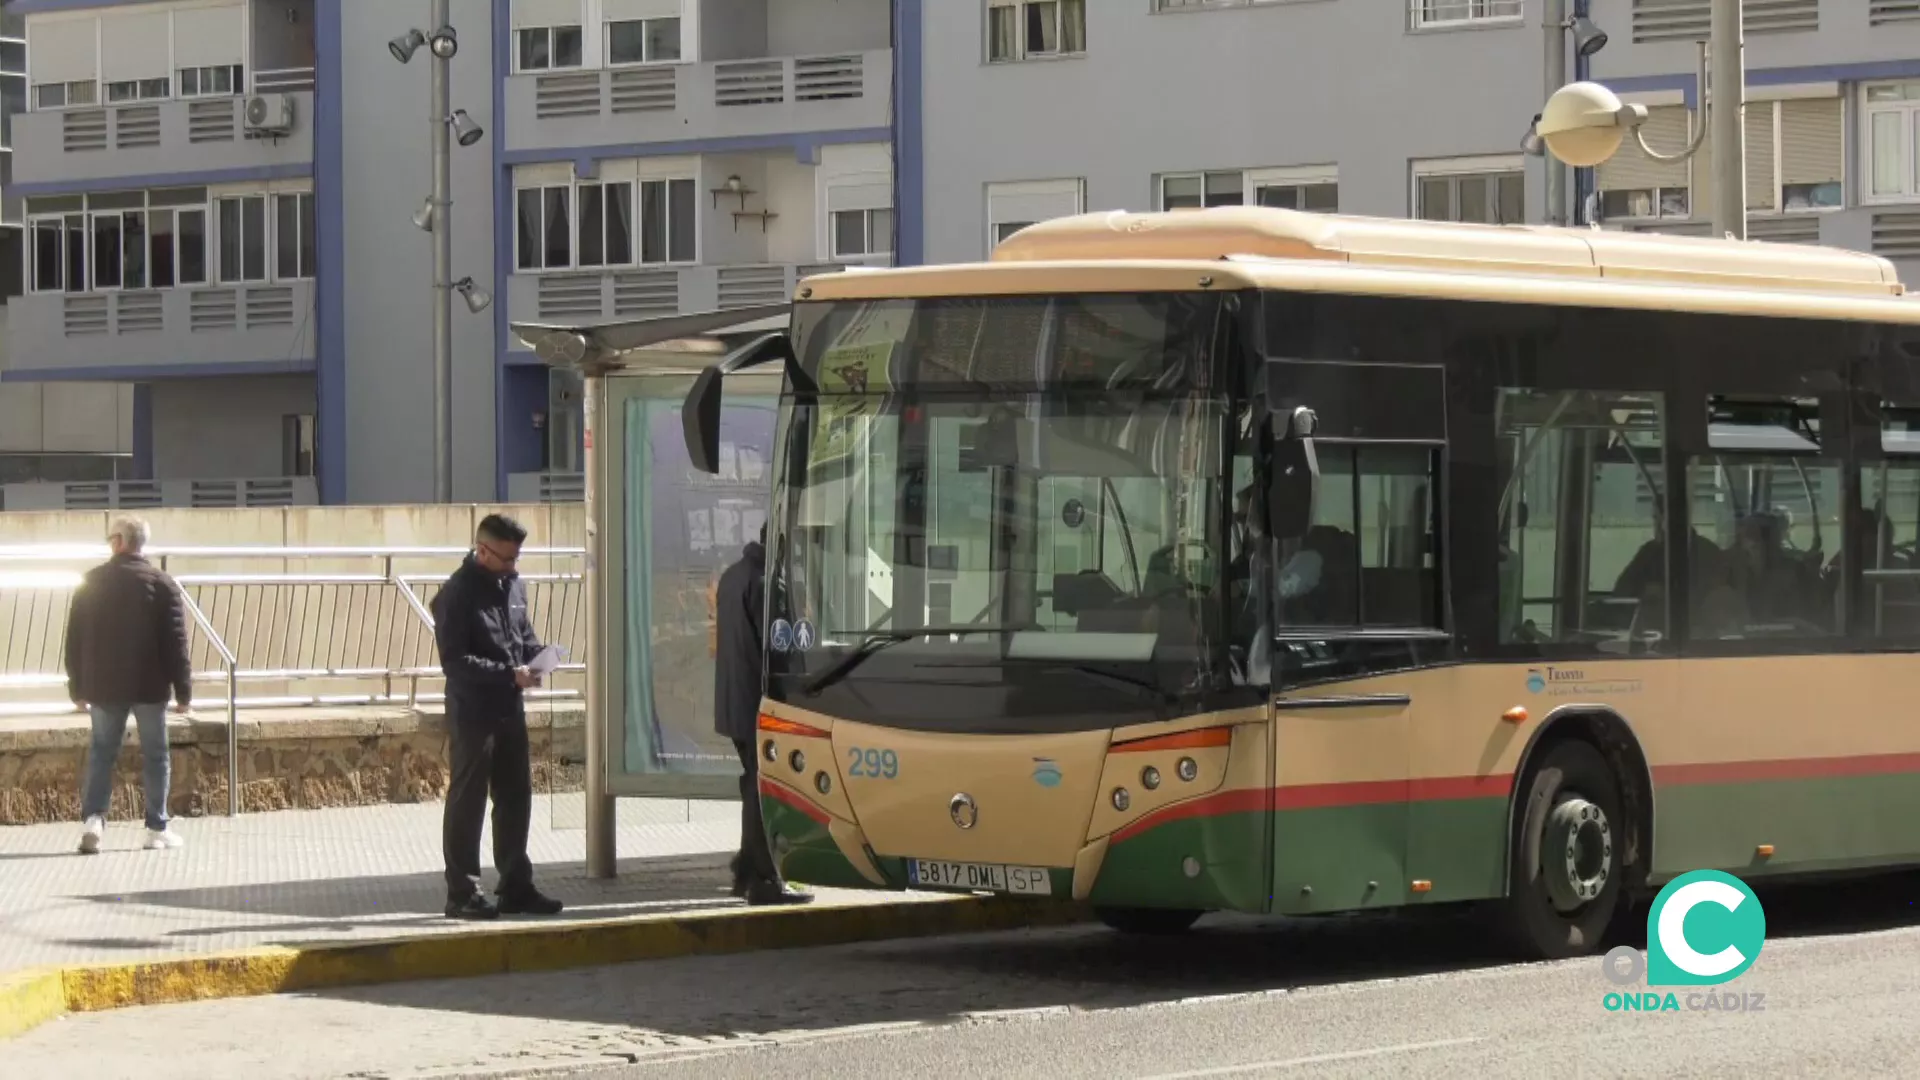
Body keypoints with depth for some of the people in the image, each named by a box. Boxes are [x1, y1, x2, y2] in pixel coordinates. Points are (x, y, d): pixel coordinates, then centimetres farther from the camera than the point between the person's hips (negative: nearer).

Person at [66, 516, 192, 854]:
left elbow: (75, 639, 6)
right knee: (155, 756, 7)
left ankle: (93, 818, -8)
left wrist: (77, 686, 15)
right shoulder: (162, 585, -6)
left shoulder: (91, 584, 2)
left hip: (104, 686, 2)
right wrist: (183, 690, -3)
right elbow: (176, 642, -8)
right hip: (149, 686, -2)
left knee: (101, 753, 10)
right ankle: (158, 829, 7)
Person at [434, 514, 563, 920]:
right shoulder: (458, 593, -14)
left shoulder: (513, 585, 10)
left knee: (516, 798, 12)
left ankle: (515, 886, 21)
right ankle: (462, 892, 4)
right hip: (472, 711, -8)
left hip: (510, 708, 8)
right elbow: (454, 660, -18)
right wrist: (509, 673, -24)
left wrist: (537, 657, -2)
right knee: (467, 801, -1)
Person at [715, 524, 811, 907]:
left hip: (734, 702, 10)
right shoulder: (763, 583, -18)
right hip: (758, 703, -10)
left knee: (755, 786, 18)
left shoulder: (733, 575, 13)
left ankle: (747, 872, 24)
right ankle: (764, 881, -6)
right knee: (765, 789, -6)